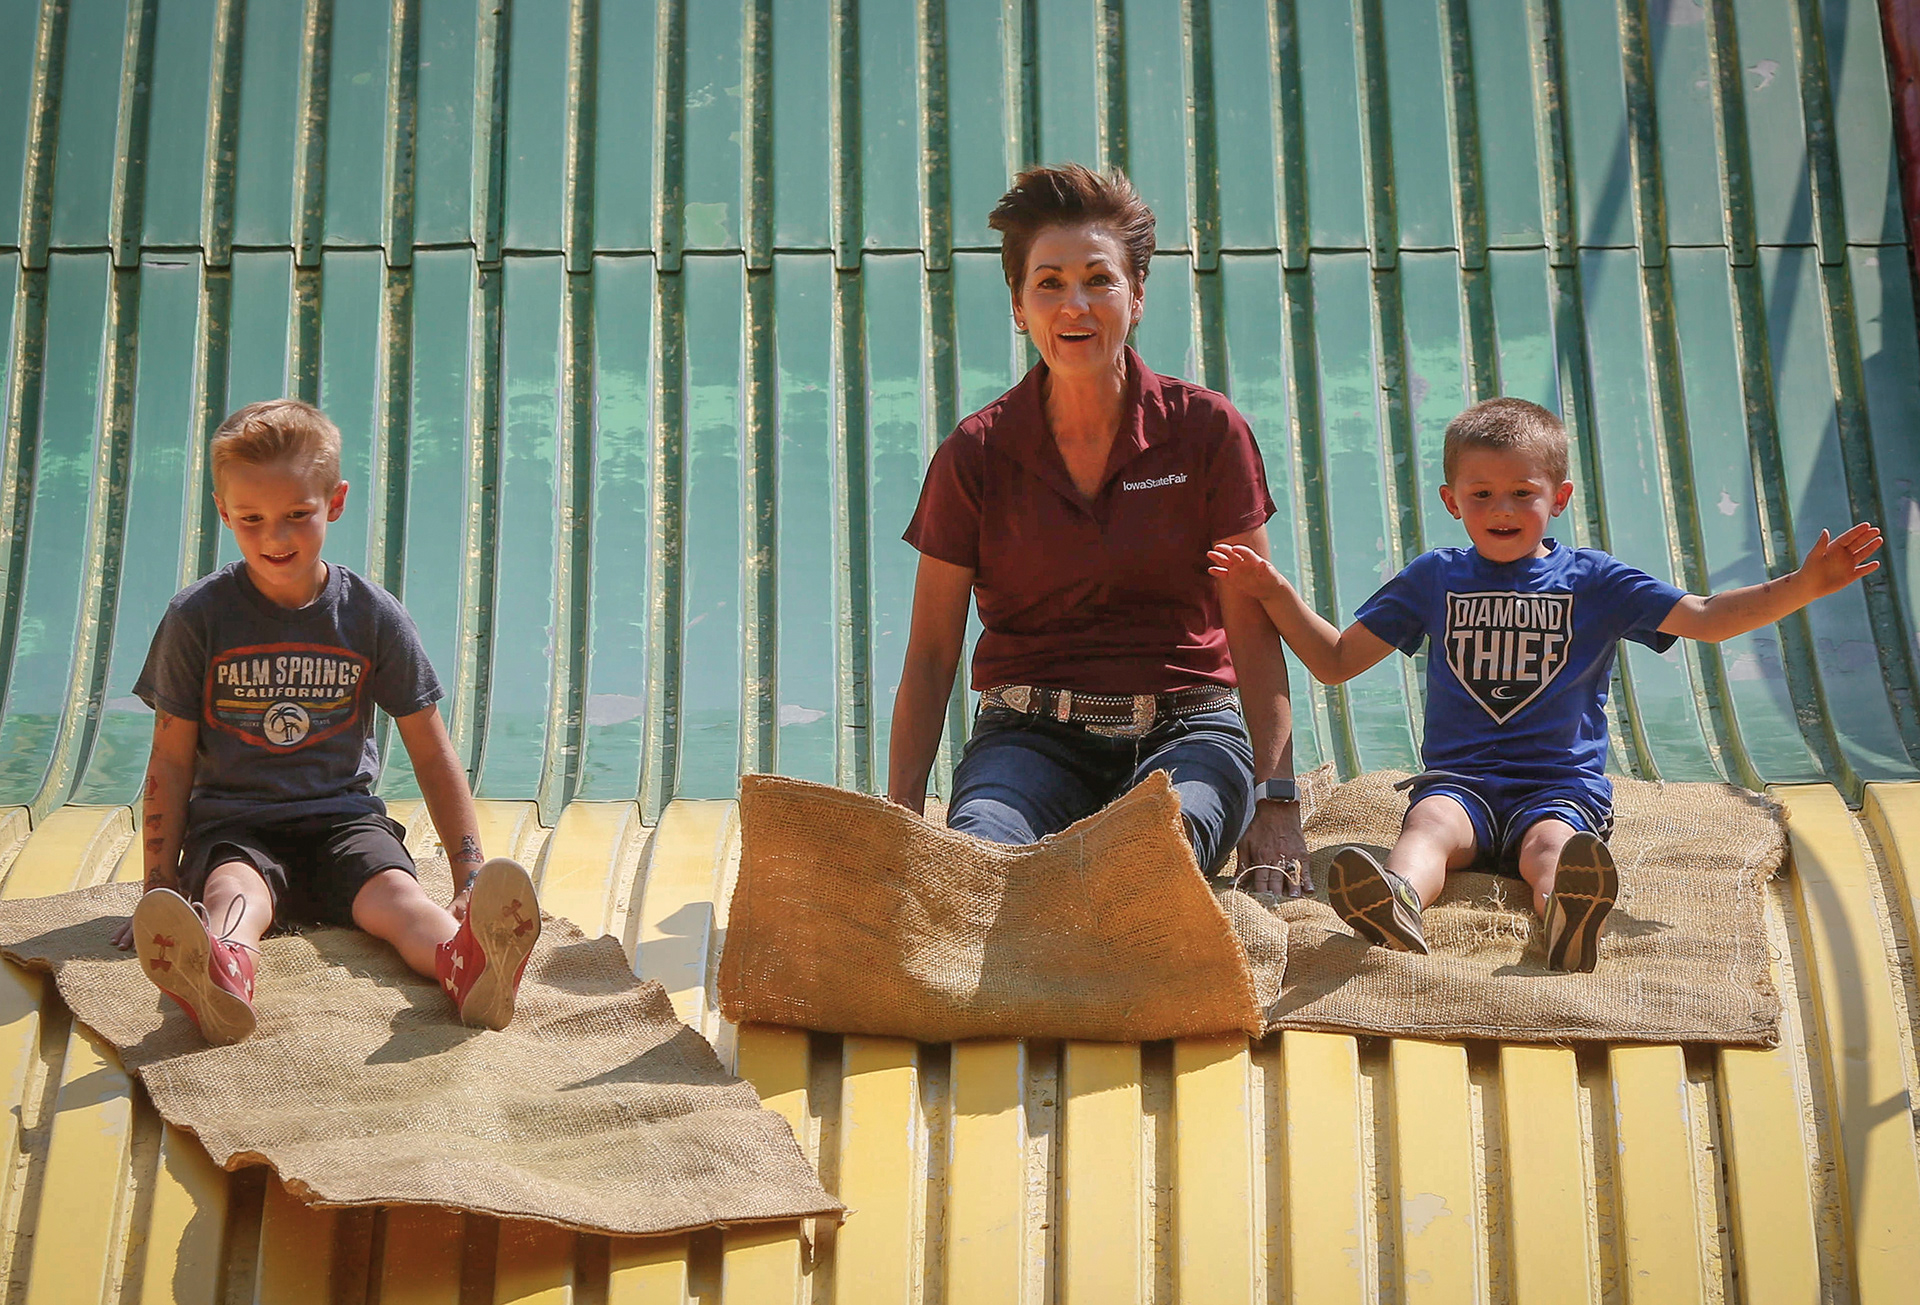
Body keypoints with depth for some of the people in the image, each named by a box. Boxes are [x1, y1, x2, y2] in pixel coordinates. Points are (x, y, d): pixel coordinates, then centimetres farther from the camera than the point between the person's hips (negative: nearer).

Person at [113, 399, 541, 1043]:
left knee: (396, 893, -30)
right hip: (232, 825, -1)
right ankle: (221, 975, -71)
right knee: (234, 892, -35)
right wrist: (161, 886, -8)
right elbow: (171, 761, 1)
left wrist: (472, 874, -3)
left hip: (342, 816, 1)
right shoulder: (198, 616, -2)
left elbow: (431, 753, 5)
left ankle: (467, 965, -64)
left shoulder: (373, 616, 1)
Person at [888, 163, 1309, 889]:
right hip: (1032, 739, 1)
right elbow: (929, 655, 4)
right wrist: (902, 816, -8)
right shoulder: (975, 454, 2)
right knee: (975, 851, -36)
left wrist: (1276, 804, -10)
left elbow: (1255, 630, 1)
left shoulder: (1208, 431, 2)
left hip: (1184, 732, -1)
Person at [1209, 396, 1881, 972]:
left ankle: (1567, 919, -69)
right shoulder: (1433, 578, 16)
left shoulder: (1593, 579, 12)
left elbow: (1706, 619, 6)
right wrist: (1277, 593, 7)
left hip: (1562, 785, -1)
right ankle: (1396, 898, -66)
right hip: (1459, 778, 1)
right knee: (1432, 822, -33)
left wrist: (1800, 586, -9)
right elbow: (1336, 660, 20)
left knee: (1550, 843, -34)